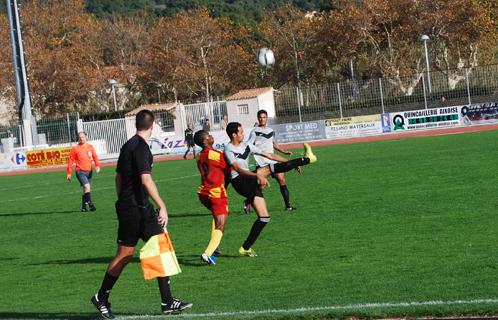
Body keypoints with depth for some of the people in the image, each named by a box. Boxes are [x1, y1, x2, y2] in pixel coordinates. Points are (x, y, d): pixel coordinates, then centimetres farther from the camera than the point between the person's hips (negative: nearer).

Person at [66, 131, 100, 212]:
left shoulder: (90, 147, 8)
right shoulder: (75, 148, -2)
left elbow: (95, 157, 6)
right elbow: (70, 161, 2)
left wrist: (97, 165, -13)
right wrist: (69, 173, 0)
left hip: (89, 171, 4)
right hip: (80, 171, -4)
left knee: (85, 190, 11)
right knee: (87, 187, -20)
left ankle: (84, 207, 21)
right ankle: (91, 205, -19)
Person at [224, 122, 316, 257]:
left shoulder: (246, 146, 15)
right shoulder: (229, 150, -6)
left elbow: (269, 155, 17)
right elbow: (238, 169, -21)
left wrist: (291, 163, 14)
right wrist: (258, 175, -36)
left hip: (252, 184, 7)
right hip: (240, 182, -7)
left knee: (264, 217, 0)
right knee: (269, 169, -25)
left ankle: (246, 248, 5)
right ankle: (307, 159, -26)